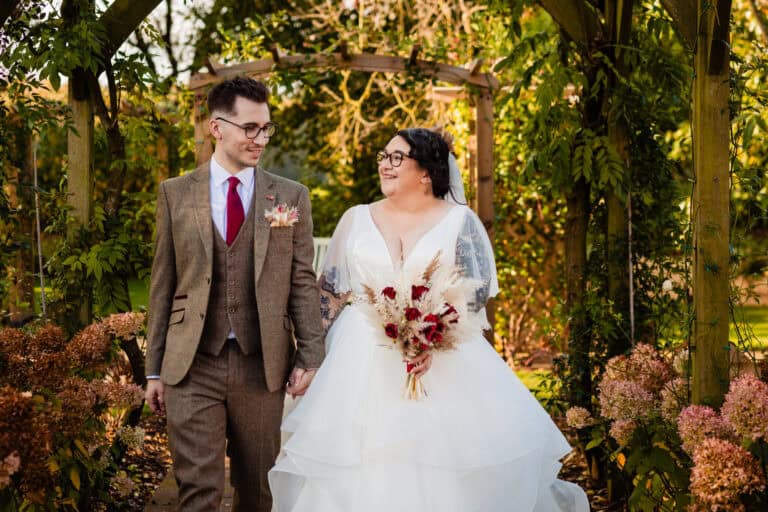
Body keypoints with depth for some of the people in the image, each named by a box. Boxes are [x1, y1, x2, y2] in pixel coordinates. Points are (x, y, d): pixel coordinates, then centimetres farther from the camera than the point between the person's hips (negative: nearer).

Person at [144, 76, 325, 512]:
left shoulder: (292, 196, 5)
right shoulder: (176, 193, 6)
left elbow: (303, 282, 4)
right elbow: (163, 284, 6)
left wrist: (310, 358, -4)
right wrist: (155, 369, 4)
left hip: (262, 365, 1)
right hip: (192, 364, -1)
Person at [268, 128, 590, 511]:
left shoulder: (459, 221, 2)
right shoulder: (356, 220, 10)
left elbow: (477, 292, -5)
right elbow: (331, 292, 12)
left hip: (445, 363, -2)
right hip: (363, 365, 2)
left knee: (448, 467, -6)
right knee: (359, 476, -1)